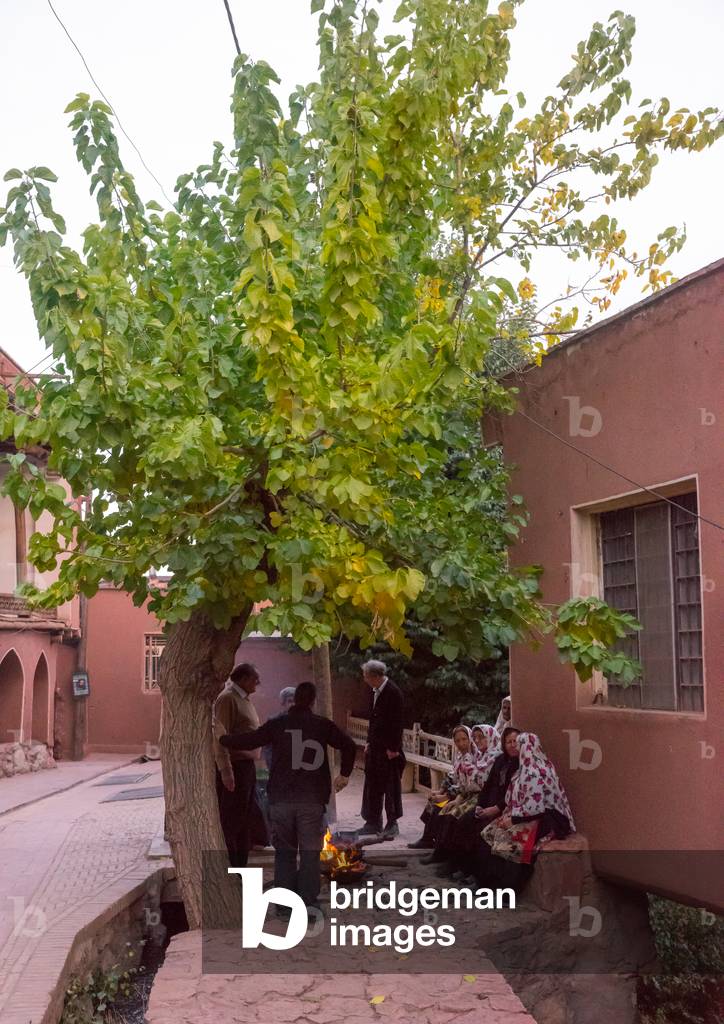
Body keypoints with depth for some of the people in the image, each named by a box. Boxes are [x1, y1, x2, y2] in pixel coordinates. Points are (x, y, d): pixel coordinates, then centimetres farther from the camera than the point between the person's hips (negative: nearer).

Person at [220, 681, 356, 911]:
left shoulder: (277, 724, 1)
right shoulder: (322, 725, 2)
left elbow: (246, 741, -3)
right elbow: (349, 745, 0)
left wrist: (221, 739, 11)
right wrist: (344, 775, 12)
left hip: (281, 799, 1)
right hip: (312, 800, -1)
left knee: (284, 851, 10)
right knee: (309, 852, 5)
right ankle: (308, 904, 3)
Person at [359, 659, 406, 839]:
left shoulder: (393, 692, -15)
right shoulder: (374, 691, 10)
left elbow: (397, 722, -17)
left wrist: (393, 748, -17)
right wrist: (369, 742, 14)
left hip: (388, 748, -8)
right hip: (375, 747, 8)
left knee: (391, 786, 0)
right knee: (372, 785, 10)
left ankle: (392, 824, 10)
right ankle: (373, 823, 19)